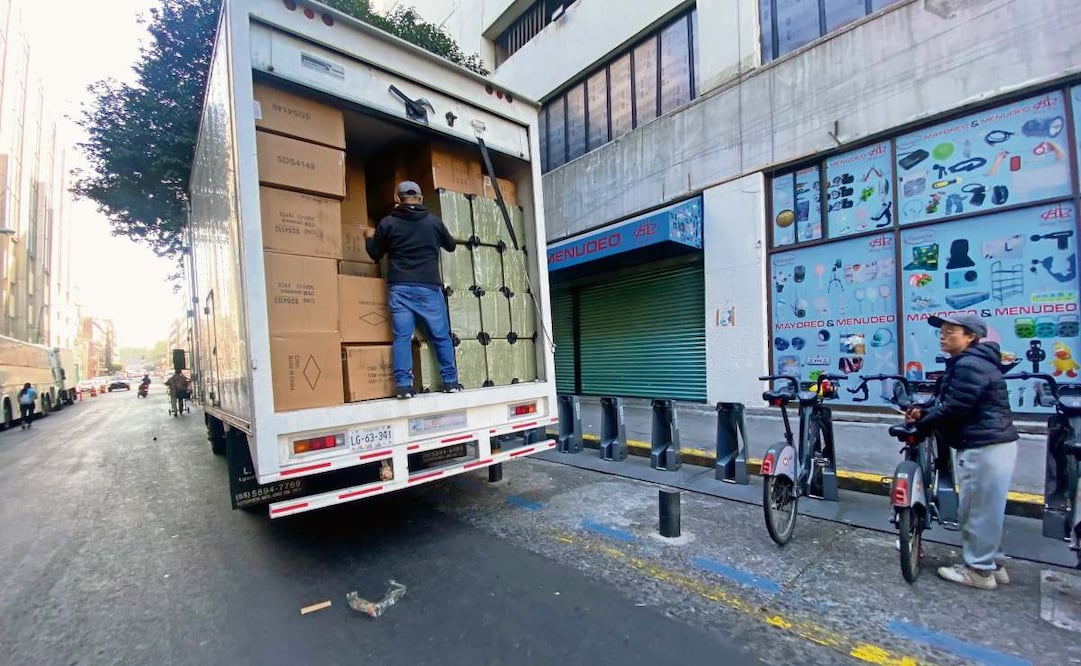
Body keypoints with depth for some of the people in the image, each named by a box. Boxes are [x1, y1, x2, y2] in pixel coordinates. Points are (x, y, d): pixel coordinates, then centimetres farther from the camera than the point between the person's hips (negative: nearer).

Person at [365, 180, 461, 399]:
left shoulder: (387, 223, 4)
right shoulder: (434, 222, 5)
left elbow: (375, 254, 15)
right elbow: (451, 246, 21)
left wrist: (369, 238, 36)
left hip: (399, 287, 1)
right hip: (428, 287, 0)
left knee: (402, 336, 1)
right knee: (441, 335, 7)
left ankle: (403, 384, -4)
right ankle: (450, 381, 11)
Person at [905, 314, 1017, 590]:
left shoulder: (969, 365, -18)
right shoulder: (969, 362, 16)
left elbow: (954, 409, -21)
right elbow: (950, 403, 15)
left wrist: (920, 423, -7)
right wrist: (924, 413, -1)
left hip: (983, 447, -11)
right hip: (990, 444, 11)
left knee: (976, 510, 1)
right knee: (986, 509, 18)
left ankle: (979, 570, 13)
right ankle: (992, 564, 29)